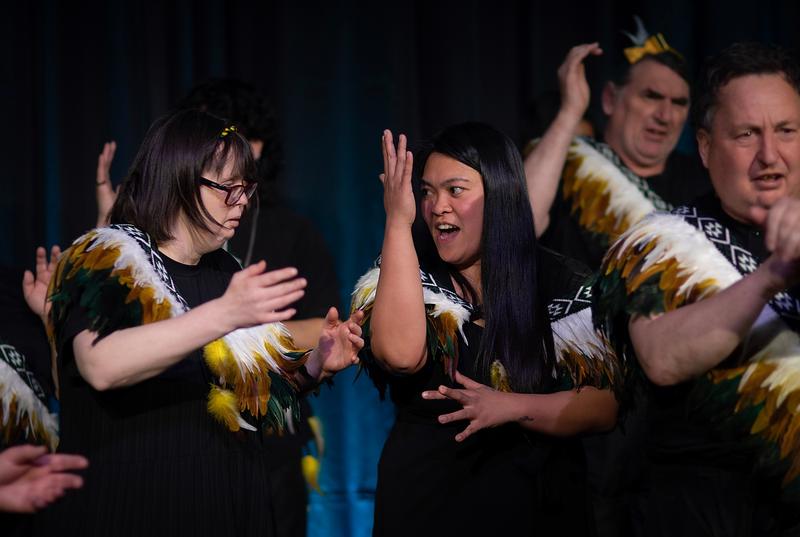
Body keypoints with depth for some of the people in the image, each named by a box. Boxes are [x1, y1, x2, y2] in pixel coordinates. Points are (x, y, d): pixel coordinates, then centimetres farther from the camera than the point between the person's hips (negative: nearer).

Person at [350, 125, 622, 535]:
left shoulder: (561, 285, -3)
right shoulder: (403, 277, -3)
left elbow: (606, 405, -7)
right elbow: (400, 355, -25)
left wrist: (513, 407, -23)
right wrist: (398, 221, -23)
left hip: (533, 501, 0)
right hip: (425, 500, 0)